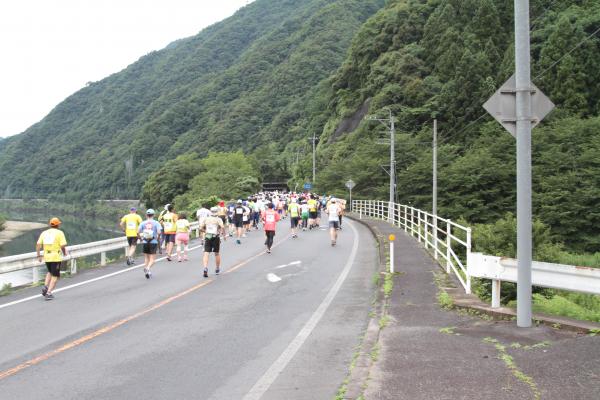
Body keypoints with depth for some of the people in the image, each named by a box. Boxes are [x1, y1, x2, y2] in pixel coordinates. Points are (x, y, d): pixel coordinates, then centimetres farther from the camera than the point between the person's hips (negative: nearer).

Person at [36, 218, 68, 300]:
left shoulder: (44, 233, 9)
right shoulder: (59, 233, -5)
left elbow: (38, 245, 1)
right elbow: (63, 246, -12)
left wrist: (38, 255, 6)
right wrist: (64, 253, 7)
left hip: (46, 257, 5)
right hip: (56, 257, -5)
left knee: (50, 272, 28)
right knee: (55, 276, 5)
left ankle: (45, 286, 7)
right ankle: (48, 293, -5)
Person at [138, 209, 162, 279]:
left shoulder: (143, 223, 3)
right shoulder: (156, 223, -2)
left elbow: (138, 232, -6)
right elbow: (159, 232, -16)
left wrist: (141, 239, 8)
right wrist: (158, 239, 0)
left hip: (145, 242, 2)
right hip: (153, 242, -2)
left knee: (146, 258, 18)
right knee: (152, 259, -1)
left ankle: (146, 268, 9)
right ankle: (148, 268, -25)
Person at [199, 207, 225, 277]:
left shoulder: (206, 219, 7)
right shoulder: (218, 219, -3)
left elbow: (201, 228, 2)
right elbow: (222, 227, -19)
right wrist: (223, 233, -2)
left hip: (207, 237, 1)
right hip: (216, 238, -1)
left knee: (206, 254, -4)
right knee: (217, 254, 15)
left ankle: (205, 268, -24)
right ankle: (217, 269, 29)